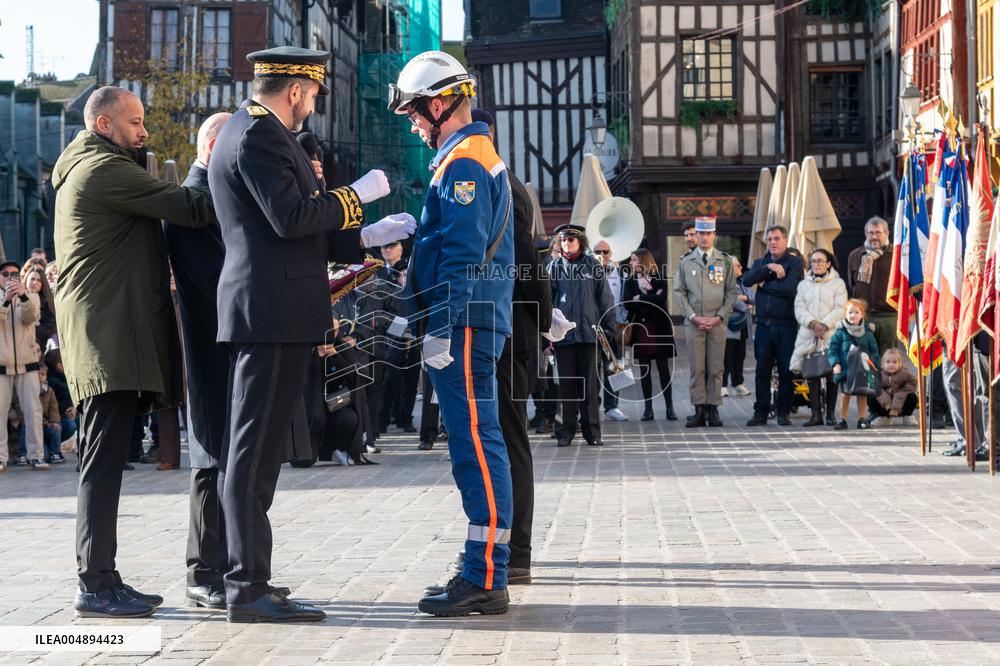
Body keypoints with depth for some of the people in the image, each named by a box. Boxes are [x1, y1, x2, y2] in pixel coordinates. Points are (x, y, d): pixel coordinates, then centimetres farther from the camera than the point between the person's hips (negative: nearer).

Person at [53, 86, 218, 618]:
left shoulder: (87, 171, 24)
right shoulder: (105, 169, -9)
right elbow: (189, 207, -17)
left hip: (106, 338, 11)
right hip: (108, 335, -11)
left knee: (104, 463, 10)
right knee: (104, 461, -10)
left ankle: (100, 579, 13)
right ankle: (97, 585, -9)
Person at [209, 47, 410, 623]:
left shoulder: (256, 133, 21)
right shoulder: (258, 136, -11)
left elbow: (298, 234, 22)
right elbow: (291, 218, -20)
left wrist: (369, 236, 19)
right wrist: (357, 193, -7)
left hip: (271, 314, 11)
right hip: (272, 313, -11)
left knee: (258, 450, 12)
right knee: (256, 449, -9)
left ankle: (247, 578, 18)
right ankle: (249, 589, -8)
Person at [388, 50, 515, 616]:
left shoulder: (462, 164, -12)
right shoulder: (482, 155, 21)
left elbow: (462, 257, -19)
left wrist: (441, 332, -20)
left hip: (464, 323, -11)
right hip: (476, 325, 11)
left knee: (476, 445, -10)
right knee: (477, 445, 11)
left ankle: (486, 581, -10)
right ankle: (485, 572, 16)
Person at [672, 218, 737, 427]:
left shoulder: (725, 261, 5)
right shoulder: (686, 262, 7)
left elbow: (732, 292, 4)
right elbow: (679, 291, 6)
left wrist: (719, 317, -6)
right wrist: (693, 316, -5)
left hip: (717, 322, 0)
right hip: (694, 322, 0)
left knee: (715, 368, 1)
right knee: (697, 368, 0)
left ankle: (713, 410, 5)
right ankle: (700, 411, 2)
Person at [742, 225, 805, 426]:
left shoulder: (794, 262, 0)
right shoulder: (760, 263, 15)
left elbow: (790, 288, -15)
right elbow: (747, 280, -4)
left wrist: (765, 284, -4)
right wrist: (769, 268, -14)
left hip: (786, 324, -4)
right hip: (764, 324, 4)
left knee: (786, 370, 1)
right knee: (762, 370, 4)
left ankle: (783, 411, 8)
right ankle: (761, 412, 9)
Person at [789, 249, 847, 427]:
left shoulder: (838, 283, 9)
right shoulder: (803, 285, 17)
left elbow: (840, 309, -2)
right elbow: (799, 308, 6)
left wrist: (825, 325, -15)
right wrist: (813, 323, -12)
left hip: (831, 334, -2)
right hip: (808, 335, 3)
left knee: (832, 374, -6)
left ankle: (830, 412, 1)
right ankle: (815, 413, -1)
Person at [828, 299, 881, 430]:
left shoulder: (867, 332, 4)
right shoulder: (840, 332, -1)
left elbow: (874, 350, 8)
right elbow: (832, 349, -2)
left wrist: (874, 365, -3)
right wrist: (835, 364, -13)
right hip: (845, 369, -1)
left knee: (862, 394, 5)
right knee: (845, 394, 3)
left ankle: (862, 419, 13)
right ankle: (842, 420, 10)